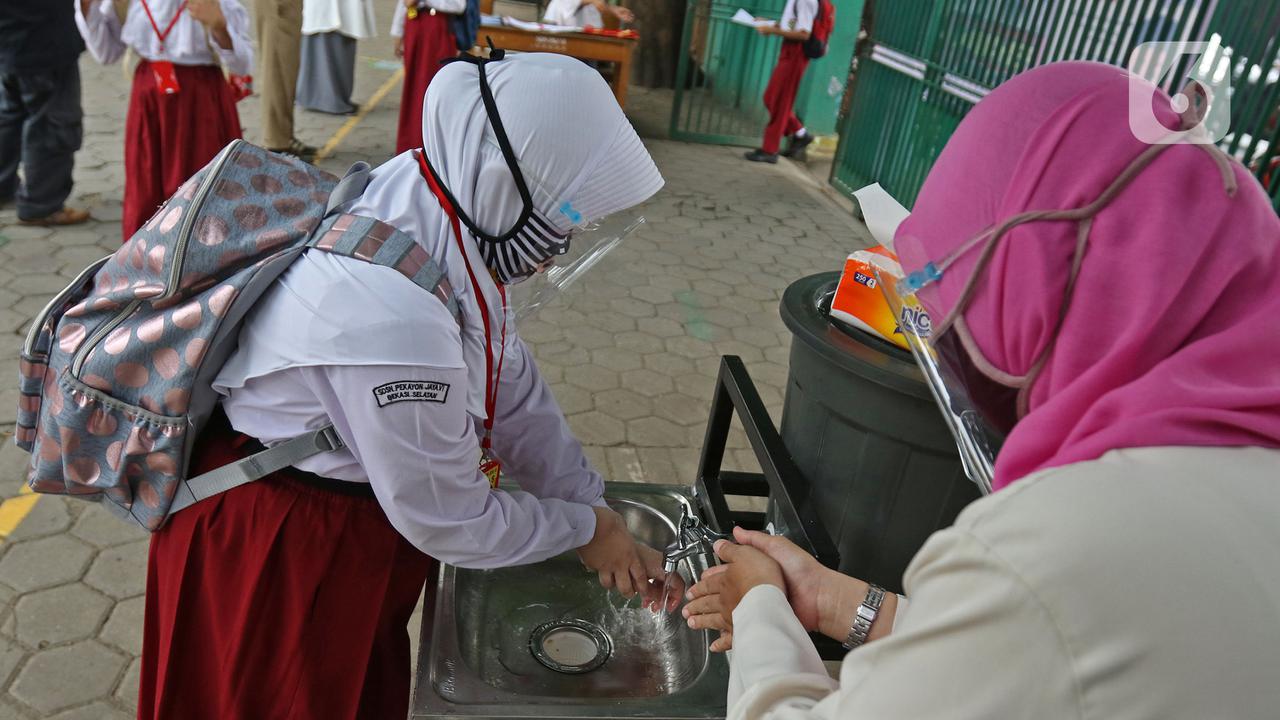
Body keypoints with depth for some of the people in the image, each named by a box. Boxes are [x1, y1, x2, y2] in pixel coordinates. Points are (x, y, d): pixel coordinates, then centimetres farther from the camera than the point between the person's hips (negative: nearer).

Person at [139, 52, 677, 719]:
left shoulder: (446, 204, -14)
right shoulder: (393, 323, -39)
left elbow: (513, 386, -3)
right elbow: (451, 521, -24)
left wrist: (593, 507, -3)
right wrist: (583, 529, -10)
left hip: (350, 514, 7)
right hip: (277, 550, -7)